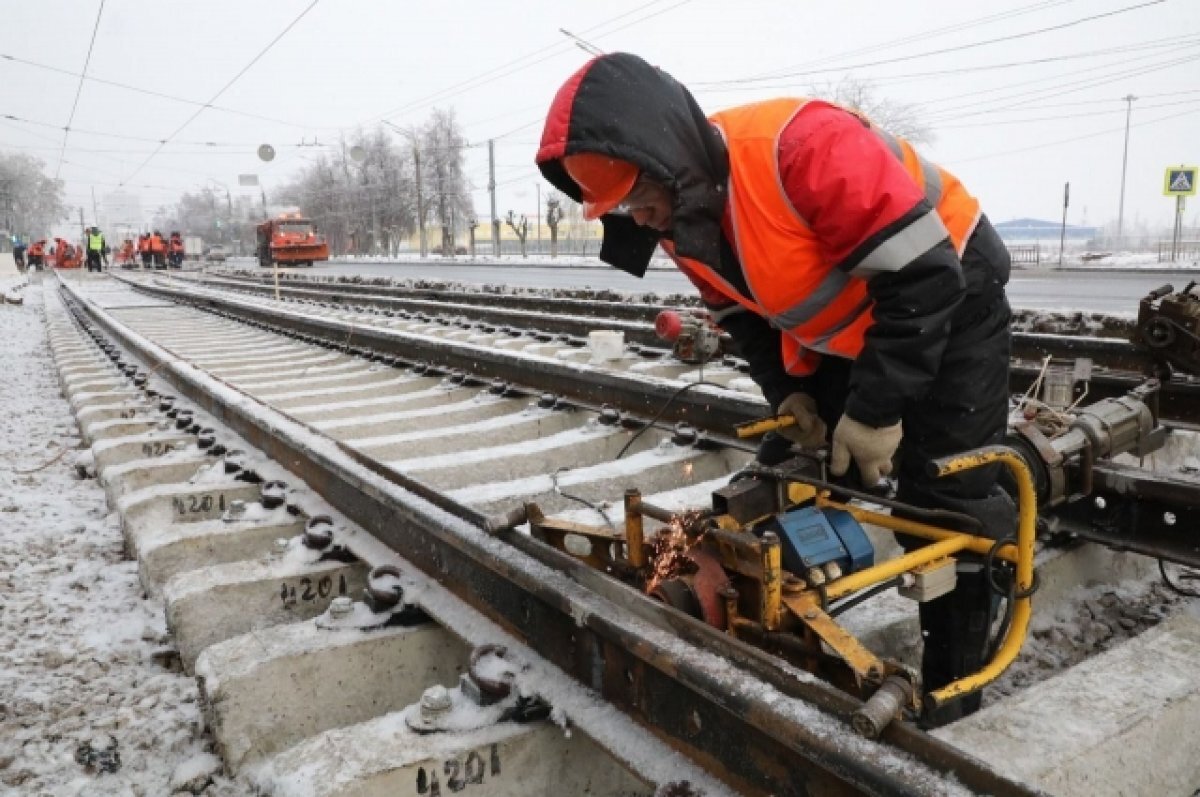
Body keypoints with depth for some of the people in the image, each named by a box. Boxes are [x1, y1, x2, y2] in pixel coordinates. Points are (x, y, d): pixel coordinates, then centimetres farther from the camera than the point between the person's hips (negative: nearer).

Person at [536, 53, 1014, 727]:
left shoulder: (800, 146, -35)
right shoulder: (684, 221, -9)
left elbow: (923, 276, -33)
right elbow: (746, 312, 7)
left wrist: (877, 409, -29)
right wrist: (788, 390, -6)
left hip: (950, 301, -7)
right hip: (847, 333, 7)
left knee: (945, 500, -7)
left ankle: (953, 697, 9)